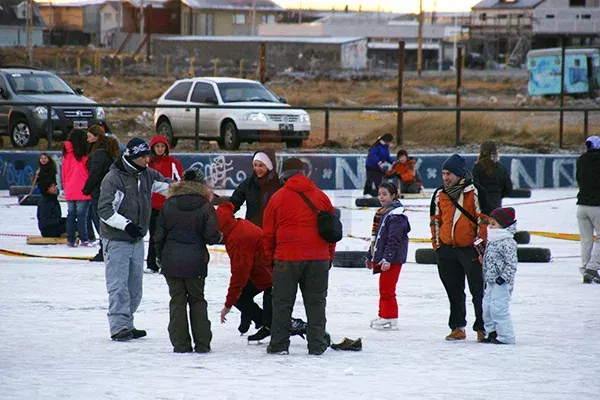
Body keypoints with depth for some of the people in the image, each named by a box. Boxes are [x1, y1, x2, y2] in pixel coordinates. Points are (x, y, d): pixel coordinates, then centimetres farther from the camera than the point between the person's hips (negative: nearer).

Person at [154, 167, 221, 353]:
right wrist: (219, 237, 13)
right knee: (197, 300, 13)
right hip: (195, 261, -1)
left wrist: (159, 256, 18)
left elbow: (159, 234, 3)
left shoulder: (169, 204, 0)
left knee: (177, 300, 8)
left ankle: (180, 343, 5)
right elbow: (211, 236, -11)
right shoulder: (205, 207, -7)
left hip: (171, 260, 1)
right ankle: (202, 343, 11)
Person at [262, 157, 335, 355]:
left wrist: (270, 259, 18)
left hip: (287, 257, -2)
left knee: (283, 303, 6)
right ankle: (317, 344, 9)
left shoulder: (278, 198, 2)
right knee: (315, 302, 9)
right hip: (318, 258, 2)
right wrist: (329, 256, 23)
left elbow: (268, 233, 6)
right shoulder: (321, 197, 8)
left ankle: (279, 344, 7)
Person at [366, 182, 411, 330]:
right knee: (383, 288, 15)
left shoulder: (396, 214, -14)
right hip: (381, 257, 10)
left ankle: (390, 318, -3)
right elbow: (376, 237, 24)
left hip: (393, 258, -10)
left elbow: (394, 239, -21)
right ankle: (383, 315, 23)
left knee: (387, 288, -8)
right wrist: (371, 256, 26)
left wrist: (387, 258, -25)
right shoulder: (381, 213, 17)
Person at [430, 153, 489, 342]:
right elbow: (435, 220, 18)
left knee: (478, 290, -1)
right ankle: (457, 327, 17)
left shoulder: (474, 192, -7)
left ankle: (483, 328, 6)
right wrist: (437, 244, 13)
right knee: (454, 291, 10)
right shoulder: (439, 195, 9)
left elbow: (484, 220, -7)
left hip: (471, 248, -5)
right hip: (447, 249, 5)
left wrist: (481, 246, -10)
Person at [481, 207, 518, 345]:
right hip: (491, 281, 10)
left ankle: (506, 336, -5)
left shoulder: (507, 243, -17)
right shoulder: (491, 240, 12)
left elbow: (511, 263, -20)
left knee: (498, 308, -11)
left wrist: (504, 277, -23)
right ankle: (492, 333, 24)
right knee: (487, 307, 14)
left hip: (501, 283, -10)